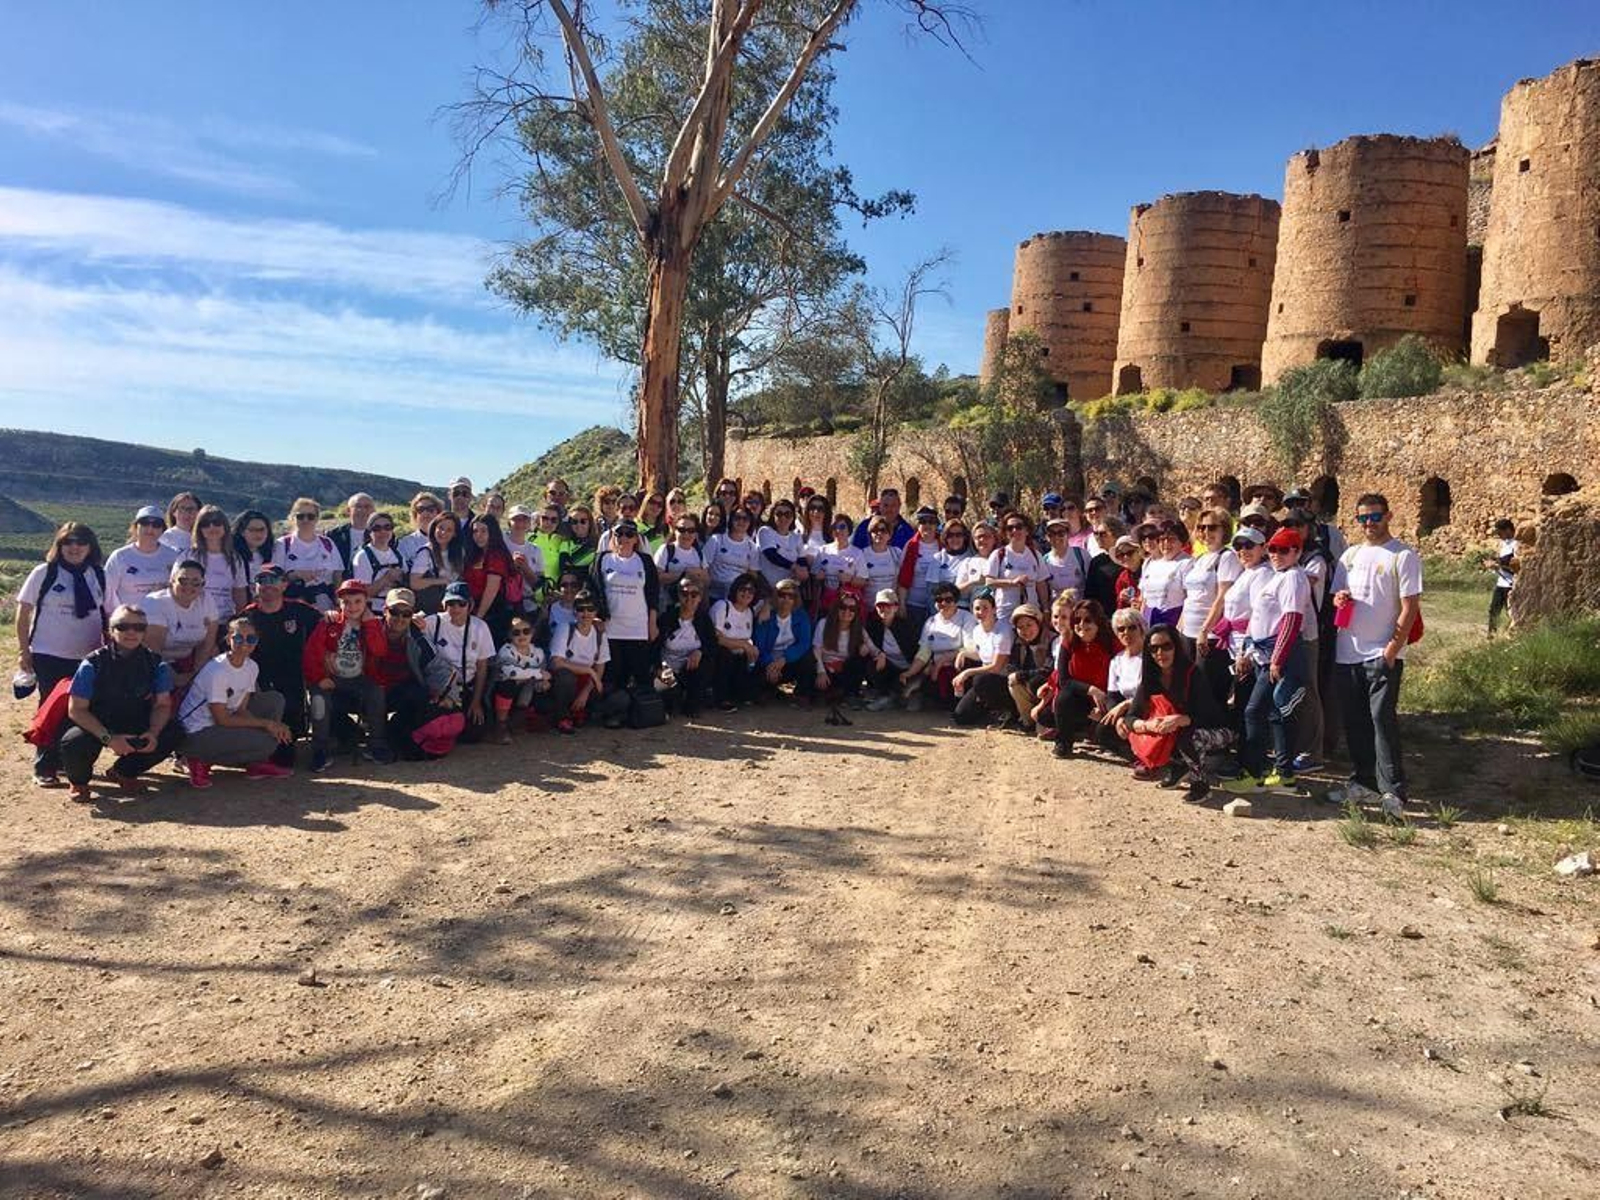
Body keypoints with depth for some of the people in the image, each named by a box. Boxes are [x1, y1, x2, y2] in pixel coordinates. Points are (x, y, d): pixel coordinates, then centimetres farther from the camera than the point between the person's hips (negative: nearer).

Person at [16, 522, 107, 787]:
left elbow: (108, 614, 10)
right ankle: (44, 768, 11)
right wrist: (23, 651, -5)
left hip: (88, 656, 3)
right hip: (49, 656, -3)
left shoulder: (98, 575, 5)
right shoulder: (44, 573, -4)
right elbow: (23, 612, -1)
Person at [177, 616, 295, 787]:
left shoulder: (251, 667, 1)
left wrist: (275, 726, -16)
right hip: (198, 734, -9)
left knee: (274, 700, 1)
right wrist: (266, 723, -17)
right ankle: (202, 761, -5)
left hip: (221, 725, 9)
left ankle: (257, 764, 3)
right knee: (268, 741, -21)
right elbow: (223, 720, -21)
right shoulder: (217, 671, -24)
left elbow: (242, 710, 1)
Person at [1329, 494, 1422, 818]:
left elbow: (1410, 606, -9)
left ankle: (1393, 791, -9)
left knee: (1382, 719, -12)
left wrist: (1393, 648, -16)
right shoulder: (1350, 555, 13)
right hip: (1348, 652, 6)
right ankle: (1363, 782, 22)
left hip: (1383, 654, -6)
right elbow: (1337, 594, 20)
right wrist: (1339, 599, -4)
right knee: (1355, 722, 11)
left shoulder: (1403, 556, -5)